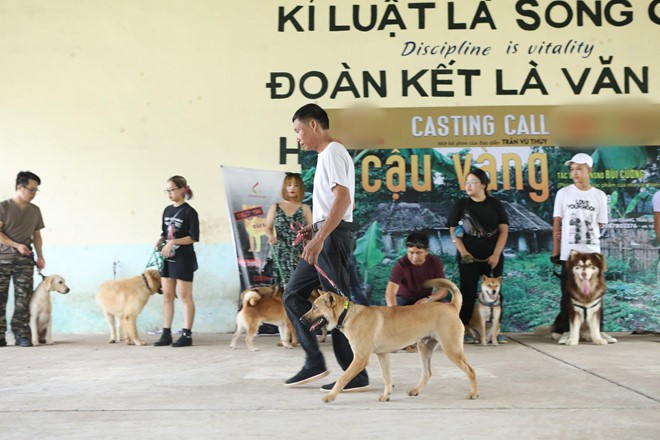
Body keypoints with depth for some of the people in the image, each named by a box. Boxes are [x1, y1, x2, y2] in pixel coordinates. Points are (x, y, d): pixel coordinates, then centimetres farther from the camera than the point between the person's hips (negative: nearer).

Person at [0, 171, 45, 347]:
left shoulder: (35, 210, 11)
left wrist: (40, 256, 5)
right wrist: (17, 245, -13)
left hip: (25, 260, 3)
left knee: (23, 299, -3)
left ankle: (22, 334, -1)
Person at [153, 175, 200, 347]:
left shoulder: (189, 212, -8)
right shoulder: (167, 210, 12)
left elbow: (194, 237, -14)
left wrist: (173, 242, -21)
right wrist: (160, 242, -2)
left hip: (183, 259, -7)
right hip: (167, 258, 7)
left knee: (185, 296, -1)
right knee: (167, 296, 7)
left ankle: (187, 335, 4)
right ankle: (166, 334, 11)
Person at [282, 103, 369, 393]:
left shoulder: (332, 153, -11)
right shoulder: (326, 155, 20)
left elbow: (343, 198, -23)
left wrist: (320, 238, -27)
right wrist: (315, 230, 14)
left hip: (333, 235, -10)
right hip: (325, 235, 10)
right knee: (293, 295, 12)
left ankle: (357, 376, 3)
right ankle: (314, 363, 16)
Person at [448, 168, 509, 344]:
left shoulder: (495, 205, 3)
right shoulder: (460, 205, 1)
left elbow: (503, 230, 2)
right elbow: (453, 231, -1)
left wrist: (496, 254, -6)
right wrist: (463, 252, -9)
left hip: (493, 257, 1)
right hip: (469, 257, -1)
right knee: (468, 293, 0)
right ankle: (464, 330, 5)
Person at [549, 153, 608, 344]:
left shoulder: (599, 196, 5)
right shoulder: (563, 193, 3)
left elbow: (599, 225, 9)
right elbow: (557, 223, 2)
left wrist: (585, 234, 0)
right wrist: (555, 251, -1)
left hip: (592, 252, 1)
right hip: (569, 253, -1)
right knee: (568, 293, 2)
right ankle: (566, 330, 9)